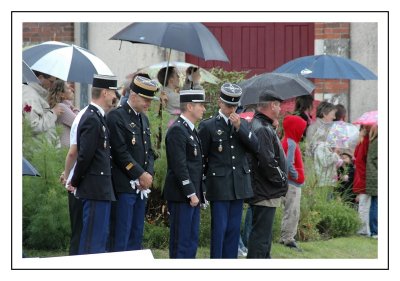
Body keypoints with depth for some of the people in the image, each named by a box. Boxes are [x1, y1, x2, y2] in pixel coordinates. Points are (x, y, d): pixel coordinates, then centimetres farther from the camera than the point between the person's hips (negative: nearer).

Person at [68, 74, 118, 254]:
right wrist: (75, 182, -8)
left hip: (101, 190, 10)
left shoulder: (97, 117, 15)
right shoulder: (92, 119, -16)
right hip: (96, 190, -10)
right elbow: (85, 155, -19)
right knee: (93, 240, -8)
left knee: (101, 238, 13)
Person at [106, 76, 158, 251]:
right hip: (124, 186, -8)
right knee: (120, 237, -7)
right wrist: (141, 175, -14)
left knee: (136, 236, 10)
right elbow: (121, 153, -16)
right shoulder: (116, 117, -10)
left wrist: (149, 174, 0)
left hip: (141, 185, 8)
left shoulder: (143, 119, 17)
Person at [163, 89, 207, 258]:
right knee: (181, 241, -6)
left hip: (192, 195, 10)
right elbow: (179, 165, -19)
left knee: (192, 241, 11)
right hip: (181, 195, -10)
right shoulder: (177, 130, -14)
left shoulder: (191, 130, 17)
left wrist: (199, 192, 16)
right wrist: (191, 193, -19)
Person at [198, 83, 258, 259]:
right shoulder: (208, 126, -3)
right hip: (219, 185, -4)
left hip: (239, 185, 4)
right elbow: (200, 157, 0)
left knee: (234, 229, 8)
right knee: (219, 228, -4)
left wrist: (239, 127, -12)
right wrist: (206, 178, 1)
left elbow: (254, 147, -2)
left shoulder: (242, 124, 10)